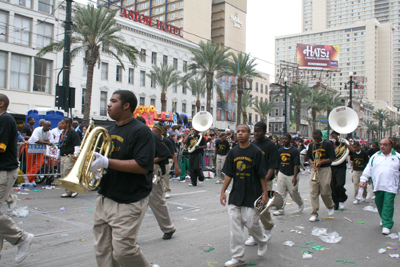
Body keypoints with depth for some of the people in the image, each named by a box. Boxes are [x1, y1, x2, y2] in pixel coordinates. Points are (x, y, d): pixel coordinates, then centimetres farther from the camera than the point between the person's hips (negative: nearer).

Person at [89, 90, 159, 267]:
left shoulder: (141, 131, -11)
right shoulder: (108, 130, 14)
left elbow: (143, 166, -21)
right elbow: (98, 157, 25)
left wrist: (106, 162, -24)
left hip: (129, 202, -8)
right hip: (104, 198, 8)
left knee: (123, 250, -7)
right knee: (103, 251, 11)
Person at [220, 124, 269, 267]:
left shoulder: (256, 151, -6)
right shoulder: (233, 152, 6)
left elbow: (262, 175, -6)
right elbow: (229, 174, 9)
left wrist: (265, 193, -8)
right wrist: (223, 191, 4)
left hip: (252, 194, -4)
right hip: (236, 194, 4)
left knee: (251, 222, -1)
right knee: (235, 225, 2)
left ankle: (262, 241, 33)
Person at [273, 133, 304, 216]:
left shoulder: (294, 150, -7)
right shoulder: (280, 150, 7)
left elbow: (296, 165, -11)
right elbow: (277, 163, 12)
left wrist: (294, 177, -18)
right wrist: (277, 175, 9)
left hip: (291, 175, -4)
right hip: (281, 174, 4)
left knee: (293, 192, 6)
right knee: (281, 193, 1)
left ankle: (301, 204, 34)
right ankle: (281, 209, 8)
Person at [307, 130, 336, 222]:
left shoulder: (328, 144, -3)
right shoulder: (311, 145, 12)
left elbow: (332, 158, -6)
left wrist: (321, 162, -17)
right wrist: (311, 162, -4)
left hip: (325, 170, -4)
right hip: (314, 170, 4)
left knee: (325, 191, -3)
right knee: (313, 192, -2)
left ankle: (330, 206, 29)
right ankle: (314, 213, 2)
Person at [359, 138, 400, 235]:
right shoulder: (375, 156, 11)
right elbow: (368, 169, 11)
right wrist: (363, 179, 2)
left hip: (390, 187, -3)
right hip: (378, 186, 3)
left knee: (388, 205, -9)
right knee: (379, 203, 11)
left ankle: (387, 225, -5)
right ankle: (383, 218, 33)